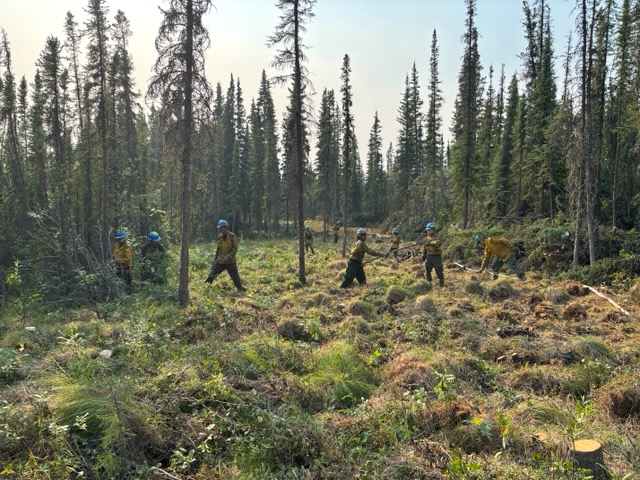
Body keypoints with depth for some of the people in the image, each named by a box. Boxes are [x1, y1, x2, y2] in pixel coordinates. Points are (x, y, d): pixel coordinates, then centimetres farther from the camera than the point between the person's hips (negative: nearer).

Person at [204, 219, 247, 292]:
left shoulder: (232, 236, -9)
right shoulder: (220, 237, 8)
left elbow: (235, 249, -13)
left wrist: (228, 257, -24)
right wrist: (215, 259, 16)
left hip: (230, 262, -5)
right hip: (220, 261, 5)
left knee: (235, 277, -1)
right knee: (211, 275, 0)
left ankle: (241, 290, 13)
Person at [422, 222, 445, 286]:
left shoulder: (438, 238, -9)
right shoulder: (427, 239, 9)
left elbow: (436, 244, -31)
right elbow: (424, 248, 16)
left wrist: (430, 244, -48)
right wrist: (423, 255, 9)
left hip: (437, 257, -5)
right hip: (429, 256, 5)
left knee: (439, 270, -1)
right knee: (427, 269, 4)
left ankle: (441, 282, 13)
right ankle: (428, 282, 17)